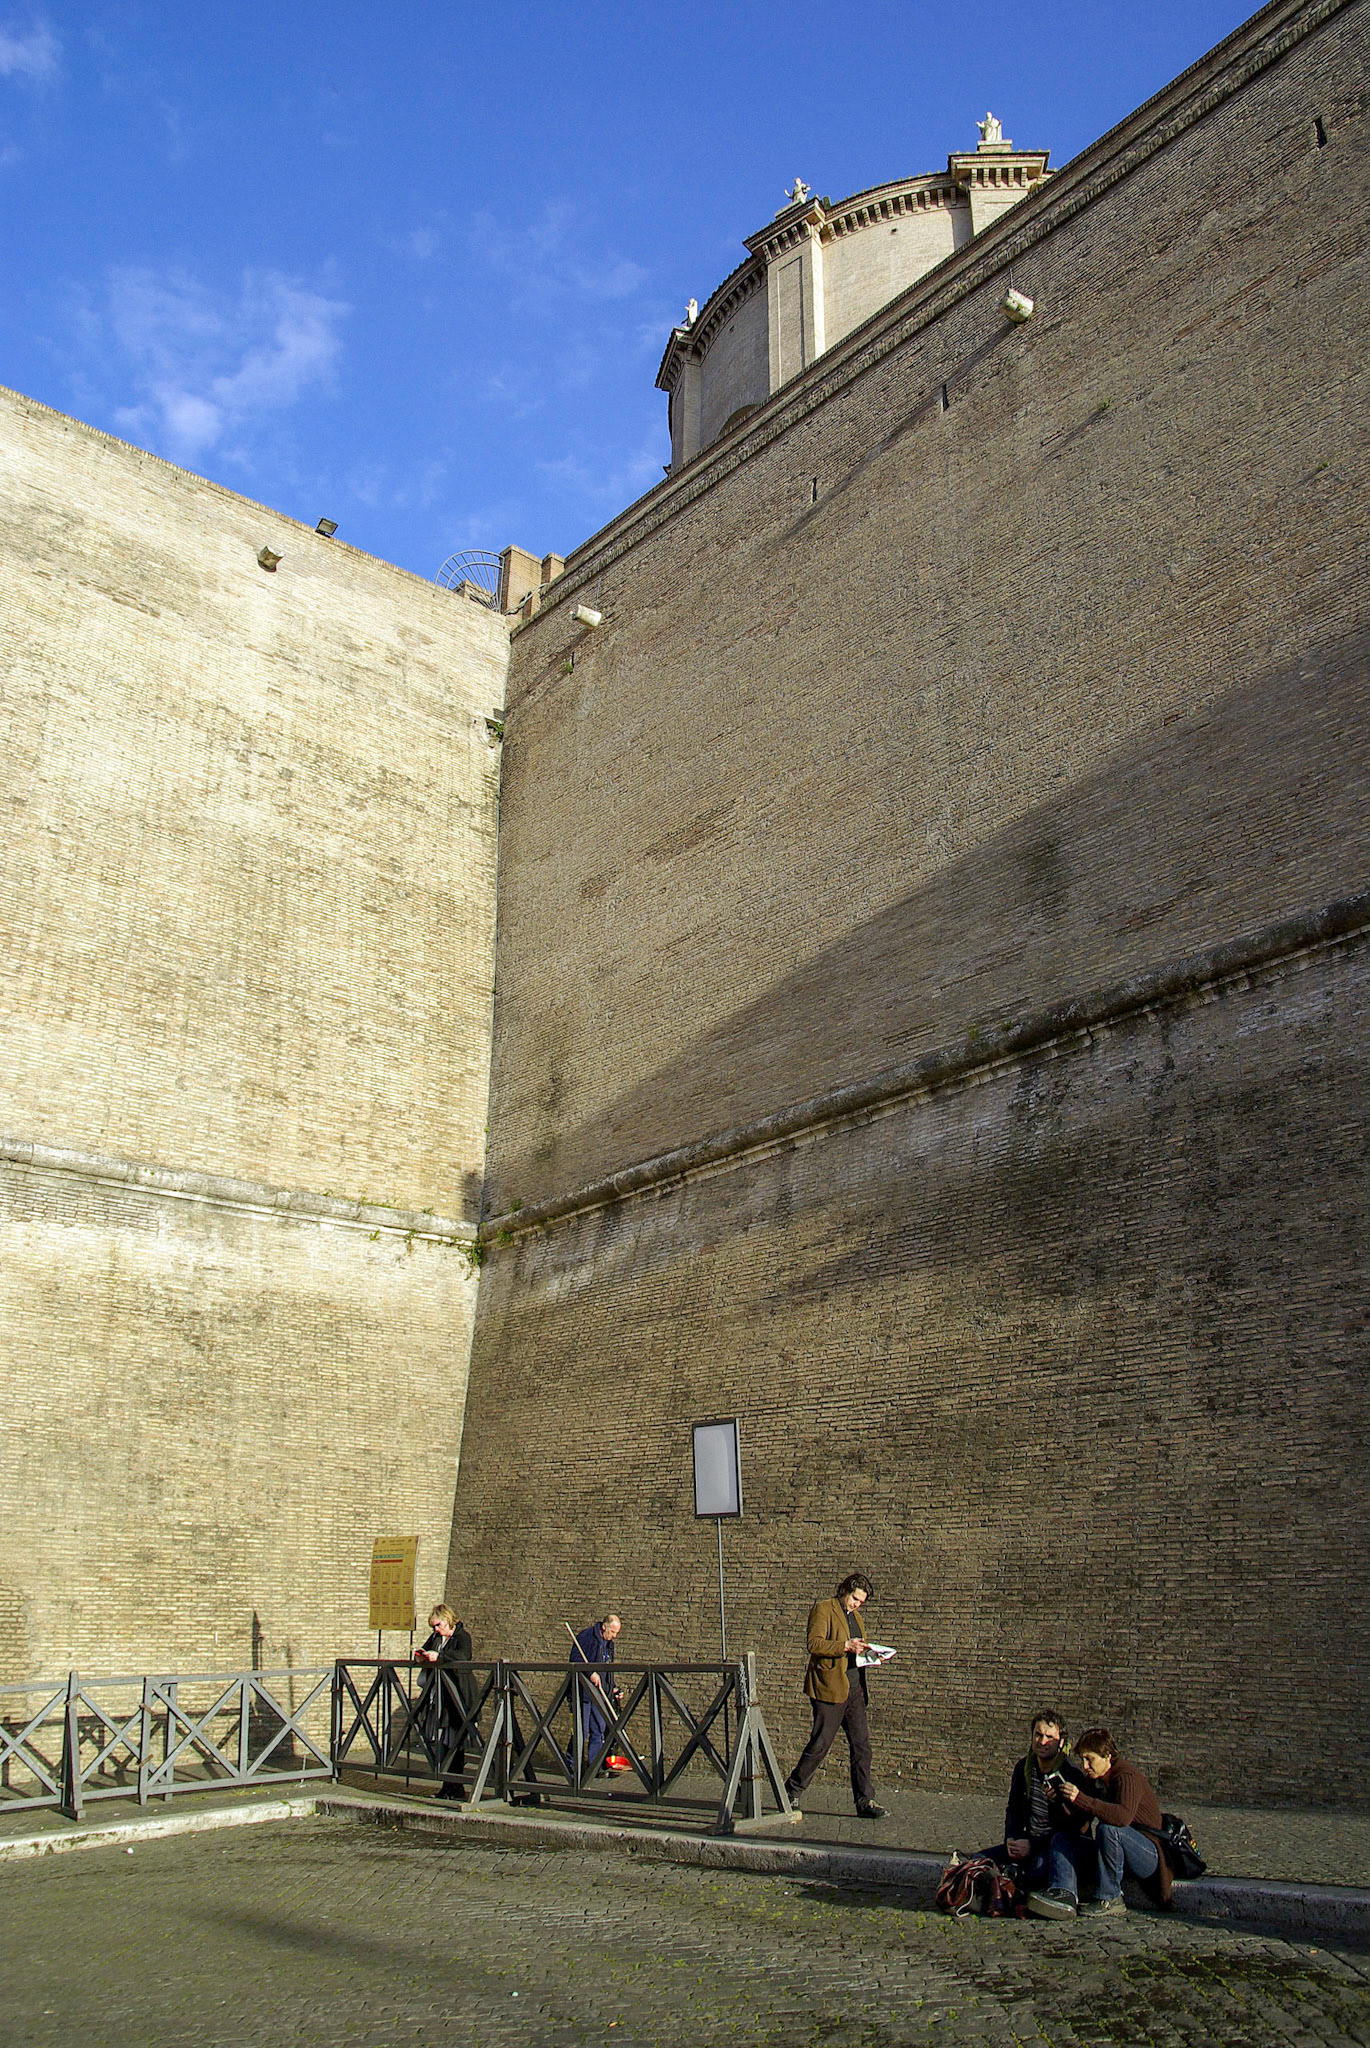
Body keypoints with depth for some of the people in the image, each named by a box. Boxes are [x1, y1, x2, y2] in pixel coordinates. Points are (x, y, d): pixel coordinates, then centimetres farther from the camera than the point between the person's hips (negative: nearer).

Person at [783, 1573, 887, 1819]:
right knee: (819, 1744, -4)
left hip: (854, 1690, 8)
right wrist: (846, 1646, -24)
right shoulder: (823, 1609, -5)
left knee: (862, 1744, 3)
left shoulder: (853, 1616, 20)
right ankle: (790, 1792, 11)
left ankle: (865, 1801, 8)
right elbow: (814, 1644, -17)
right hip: (830, 1688, -8)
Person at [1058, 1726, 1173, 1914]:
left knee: (1108, 1828, -33)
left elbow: (1124, 1816, -37)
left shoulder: (1127, 1776, -18)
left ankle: (1109, 1899, -20)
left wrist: (1080, 1799, -38)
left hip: (1150, 1855, -8)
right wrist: (1062, 1800, -11)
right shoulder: (1096, 1780, 7)